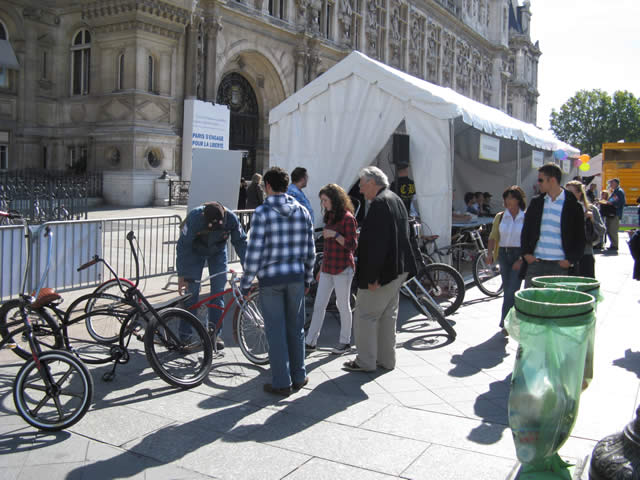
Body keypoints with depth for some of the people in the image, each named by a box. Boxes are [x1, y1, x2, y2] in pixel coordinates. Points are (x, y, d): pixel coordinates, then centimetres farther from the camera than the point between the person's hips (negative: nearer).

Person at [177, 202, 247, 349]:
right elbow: (183, 246, -28)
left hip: (218, 252, 2)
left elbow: (240, 242, -16)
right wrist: (181, 276, -29)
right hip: (195, 251, -2)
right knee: (191, 291, -7)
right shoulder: (194, 217, -35)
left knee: (218, 290, -4)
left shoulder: (231, 218, -30)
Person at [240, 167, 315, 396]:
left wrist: (245, 283, -4)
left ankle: (282, 383, 12)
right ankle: (298, 377, 26)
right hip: (296, 277, 4)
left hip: (270, 278, -4)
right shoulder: (302, 211, 3)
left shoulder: (262, 212, -11)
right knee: (296, 328, 16)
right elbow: (310, 250, 7)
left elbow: (254, 252, -14)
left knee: (276, 331, 5)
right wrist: (307, 278, 18)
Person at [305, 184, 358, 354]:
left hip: (342, 268, -7)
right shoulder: (330, 216, 13)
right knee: (319, 305, 6)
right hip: (328, 268, 8)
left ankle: (345, 342, 18)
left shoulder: (347, 218, -11)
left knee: (343, 305, 4)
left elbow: (352, 245, -14)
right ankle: (310, 342, 11)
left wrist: (335, 234, -23)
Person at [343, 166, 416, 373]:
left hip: (382, 271, -10)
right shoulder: (396, 200, 14)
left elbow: (376, 243, -25)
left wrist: (372, 276, -24)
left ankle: (365, 362, 7)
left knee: (365, 316, 0)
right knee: (388, 315, 16)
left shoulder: (379, 203, -18)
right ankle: (387, 359, 24)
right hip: (398, 270, 10)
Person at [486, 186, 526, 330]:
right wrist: (490, 252, -9)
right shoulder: (500, 217, 8)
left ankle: (505, 323, -6)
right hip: (503, 255, 3)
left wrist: (522, 259, -14)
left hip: (519, 256, -3)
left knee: (512, 290, -11)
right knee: (507, 290, 9)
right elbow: (493, 237, 8)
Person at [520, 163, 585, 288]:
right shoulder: (536, 202, 9)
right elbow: (526, 230, 14)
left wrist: (571, 260, -8)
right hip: (535, 262, 3)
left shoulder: (572, 205, -2)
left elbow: (580, 237, 1)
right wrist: (526, 253, 2)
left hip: (559, 265, -3)